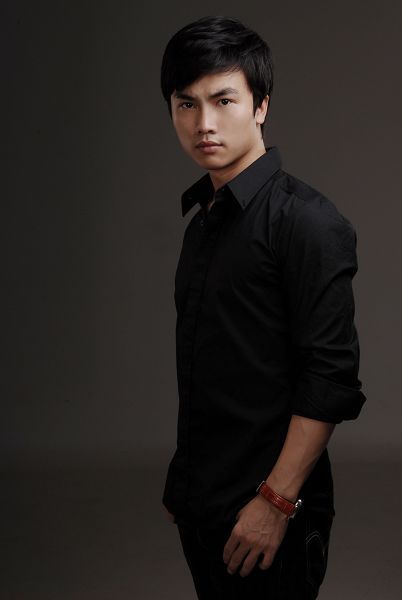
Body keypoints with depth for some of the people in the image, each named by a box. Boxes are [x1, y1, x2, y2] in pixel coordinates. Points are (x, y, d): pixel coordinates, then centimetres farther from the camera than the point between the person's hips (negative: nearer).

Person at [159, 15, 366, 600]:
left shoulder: (305, 219, -14)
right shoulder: (202, 220, 11)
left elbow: (331, 380, -19)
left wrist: (276, 502, -20)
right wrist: (182, 480, 15)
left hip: (267, 511, -7)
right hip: (201, 506, 8)